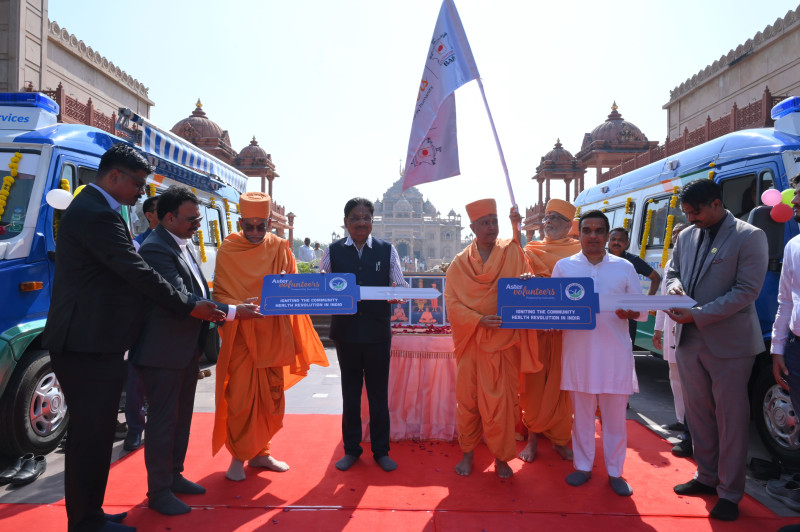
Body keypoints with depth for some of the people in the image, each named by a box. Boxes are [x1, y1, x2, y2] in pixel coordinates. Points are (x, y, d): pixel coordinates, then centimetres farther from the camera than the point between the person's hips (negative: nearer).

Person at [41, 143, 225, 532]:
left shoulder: (91, 207, 17)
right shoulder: (98, 214, -17)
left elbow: (121, 273, 19)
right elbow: (138, 274, -20)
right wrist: (190, 307, -12)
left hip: (88, 342, 11)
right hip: (90, 344, -11)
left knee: (91, 433, 18)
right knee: (92, 434, 1)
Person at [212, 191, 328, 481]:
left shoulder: (280, 248, 4)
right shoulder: (228, 250, -1)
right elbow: (220, 292, -1)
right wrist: (237, 308, -20)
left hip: (272, 334, 2)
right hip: (240, 335, -2)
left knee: (271, 396, 8)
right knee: (240, 397, -2)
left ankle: (260, 452, 24)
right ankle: (238, 457, 15)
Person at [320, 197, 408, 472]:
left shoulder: (387, 250, 3)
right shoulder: (333, 251, 3)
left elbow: (401, 287, 1)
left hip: (378, 332, 0)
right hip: (346, 331, 1)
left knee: (378, 392, 9)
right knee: (350, 391, 13)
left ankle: (381, 450, 25)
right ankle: (351, 449, 28)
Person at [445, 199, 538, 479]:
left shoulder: (512, 252, 3)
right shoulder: (460, 262, 3)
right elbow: (452, 301, -2)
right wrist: (479, 320, -16)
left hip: (504, 340, -1)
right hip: (471, 340, 1)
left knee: (501, 400, 2)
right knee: (468, 398, 8)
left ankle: (501, 456, 21)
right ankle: (468, 452, 26)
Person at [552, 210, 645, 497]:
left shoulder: (624, 267, 7)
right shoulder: (563, 266, 6)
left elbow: (642, 308, 8)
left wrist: (631, 313, -14)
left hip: (615, 352, 0)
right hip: (578, 351, 0)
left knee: (615, 415, 7)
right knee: (582, 413, 10)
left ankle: (614, 471, 22)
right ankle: (583, 466, 25)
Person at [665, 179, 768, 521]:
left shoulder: (749, 237, -9)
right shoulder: (686, 236, 9)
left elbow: (747, 291, -15)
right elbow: (673, 272, 19)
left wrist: (698, 315, -20)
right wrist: (674, 287, -6)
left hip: (729, 343, -6)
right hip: (689, 340, 6)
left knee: (731, 417, 4)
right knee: (698, 414, 15)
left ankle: (730, 493, 18)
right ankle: (707, 477, 31)